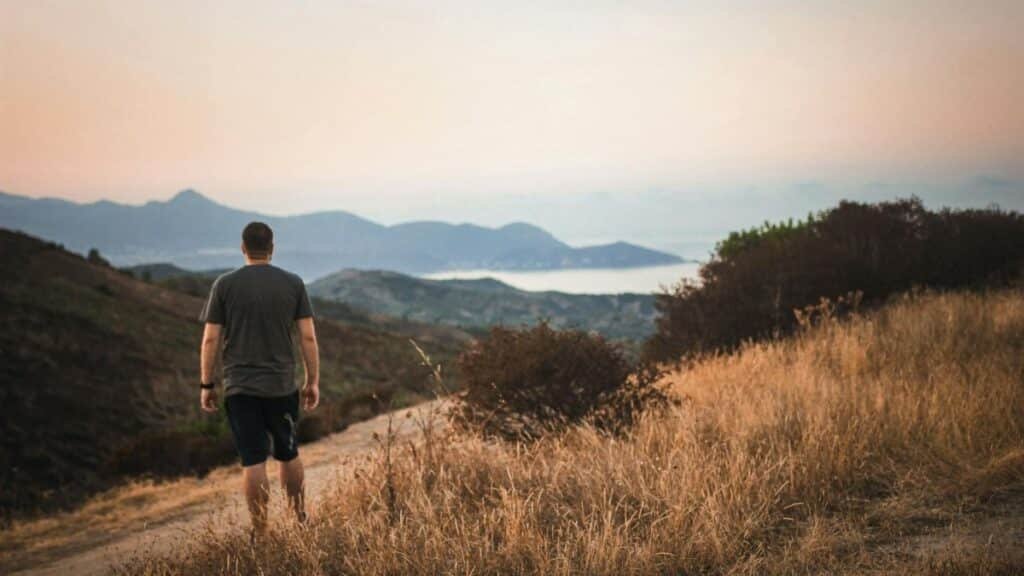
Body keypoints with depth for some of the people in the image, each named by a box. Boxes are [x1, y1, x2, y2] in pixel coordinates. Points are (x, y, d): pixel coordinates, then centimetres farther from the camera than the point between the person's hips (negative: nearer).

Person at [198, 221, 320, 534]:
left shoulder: (225, 285, -2)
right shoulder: (293, 284, 0)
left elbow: (211, 339, -2)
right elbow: (308, 337, -2)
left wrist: (207, 385, 6)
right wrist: (313, 382, 5)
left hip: (239, 387, -1)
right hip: (282, 385, 1)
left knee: (253, 460, 0)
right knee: (288, 454, 17)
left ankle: (260, 533, 3)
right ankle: (299, 518, 27)